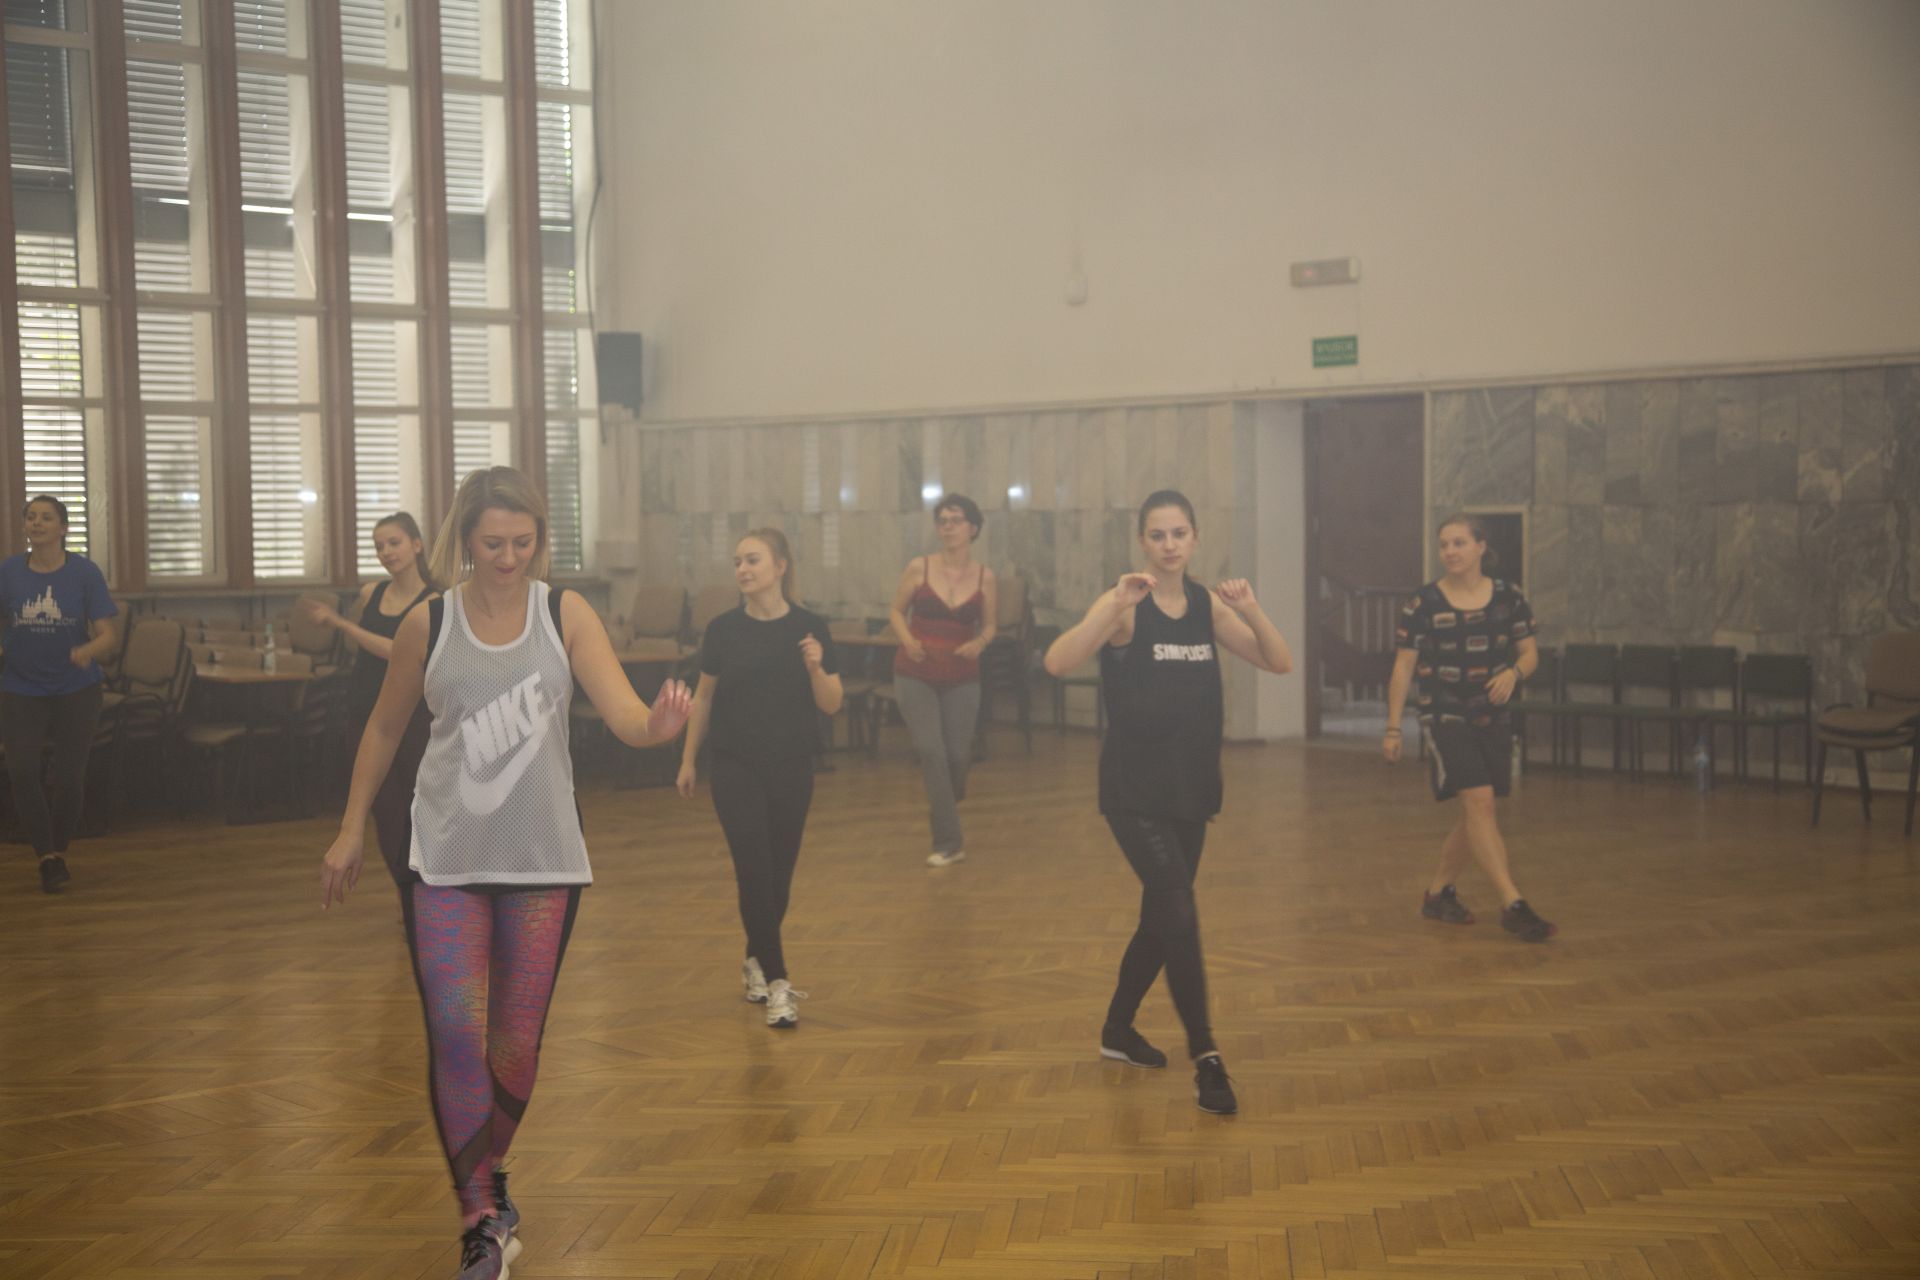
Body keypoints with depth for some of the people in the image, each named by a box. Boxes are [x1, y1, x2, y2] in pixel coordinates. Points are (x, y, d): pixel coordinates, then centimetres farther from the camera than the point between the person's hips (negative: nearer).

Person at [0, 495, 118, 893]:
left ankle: (59, 850, 26)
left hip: (76, 689, -1)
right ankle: (47, 855, 2)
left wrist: (89, 650, -32)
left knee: (69, 777, 2)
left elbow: (107, 636, -10)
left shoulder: (85, 572, -8)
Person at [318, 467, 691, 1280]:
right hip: (448, 859, 0)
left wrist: (660, 724, -37)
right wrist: (352, 832, 10)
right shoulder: (427, 625, -3)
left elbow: (625, 717, -14)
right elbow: (384, 730, 10)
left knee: (516, 1046, 9)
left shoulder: (565, 614, -4)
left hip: (544, 859, 1)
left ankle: (486, 1176, 36)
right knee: (455, 1033, -12)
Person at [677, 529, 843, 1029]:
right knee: (753, 871, -9)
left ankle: (756, 959, 32)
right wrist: (688, 759, 9)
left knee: (780, 873, 9)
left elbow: (831, 705, -3)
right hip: (735, 766, -1)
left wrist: (815, 668, -22)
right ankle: (776, 981, -6)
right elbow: (704, 697, 7)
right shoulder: (723, 629, -3)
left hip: (792, 767, 1)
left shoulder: (810, 627, -5)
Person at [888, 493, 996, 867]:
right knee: (930, 750, -13)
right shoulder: (918, 568, -5)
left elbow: (989, 627, 7)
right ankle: (949, 842, -6)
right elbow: (897, 612, 5)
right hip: (916, 675, -1)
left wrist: (979, 643, -14)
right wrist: (907, 640, -14)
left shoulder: (985, 577, -1)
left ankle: (942, 804, 40)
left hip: (961, 678, 2)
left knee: (958, 755, 3)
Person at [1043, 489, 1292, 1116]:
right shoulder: (1125, 605, -11)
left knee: (1160, 918, 16)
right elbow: (1057, 663, -26)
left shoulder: (1208, 604, 5)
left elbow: (1280, 663, 0)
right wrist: (1116, 606, -36)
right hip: (1135, 790, -6)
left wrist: (1251, 610, -17)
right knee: (1181, 916, -14)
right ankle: (1205, 1058, -6)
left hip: (1192, 786, 6)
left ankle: (1118, 1030, 35)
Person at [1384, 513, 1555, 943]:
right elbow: (1403, 668, -2)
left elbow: (1530, 653, 8)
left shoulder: (1508, 597, 3)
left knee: (1474, 817, 9)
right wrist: (1393, 728, -4)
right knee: (1479, 801, -17)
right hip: (1445, 716, -4)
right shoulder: (1424, 602, -5)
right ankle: (1513, 905, -19)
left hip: (1492, 718, 4)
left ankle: (1437, 892, 27)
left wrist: (1514, 672, -16)